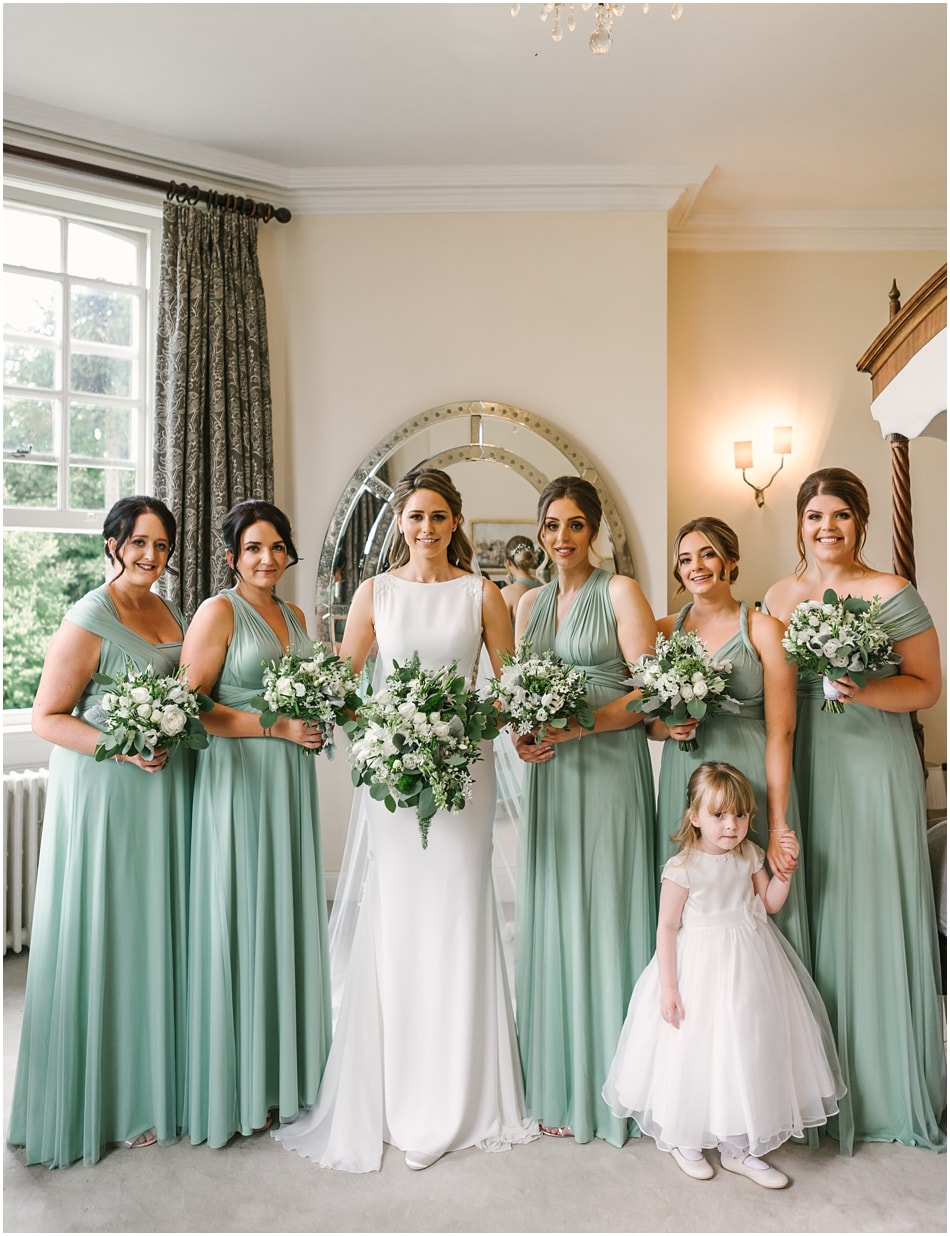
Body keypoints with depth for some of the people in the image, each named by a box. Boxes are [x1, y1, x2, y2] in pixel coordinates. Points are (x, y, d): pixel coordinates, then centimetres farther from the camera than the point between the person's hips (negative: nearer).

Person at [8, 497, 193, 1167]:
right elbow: (47, 717, -11)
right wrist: (121, 747, -22)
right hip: (107, 794, -7)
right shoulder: (89, 620, -11)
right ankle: (110, 1101, 20)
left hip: (167, 787, 7)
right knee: (109, 937, 3)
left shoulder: (171, 611, 11)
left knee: (160, 928, 14)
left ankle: (160, 1080, 31)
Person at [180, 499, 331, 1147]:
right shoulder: (219, 610, -7)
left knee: (290, 914, 12)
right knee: (241, 921, 1)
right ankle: (240, 1087, 18)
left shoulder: (295, 616, 14)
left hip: (291, 777, 7)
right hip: (238, 779, -7)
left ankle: (286, 1065, 29)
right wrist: (276, 725, -17)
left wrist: (321, 717, 2)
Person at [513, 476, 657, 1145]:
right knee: (551, 919, 10)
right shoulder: (530, 602, 14)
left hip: (608, 764, -5)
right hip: (550, 771, 6)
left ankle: (607, 1090, 17)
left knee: (603, 918, 1)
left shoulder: (620, 591, -3)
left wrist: (578, 726, -19)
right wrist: (521, 733, -3)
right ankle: (557, 1083, 25)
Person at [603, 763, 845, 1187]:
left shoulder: (749, 856, -1)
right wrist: (668, 986, -16)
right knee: (696, 1055, 7)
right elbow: (667, 926, -15)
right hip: (703, 971, -5)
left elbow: (770, 904, 8)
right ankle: (683, 1140, 33)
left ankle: (739, 1149, 33)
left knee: (749, 1053, 14)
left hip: (750, 967, 6)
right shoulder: (683, 868, -19)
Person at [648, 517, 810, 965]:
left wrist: (778, 825, -12)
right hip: (682, 780, 3)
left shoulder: (764, 630, -3)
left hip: (750, 777, -3)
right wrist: (668, 727, -7)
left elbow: (780, 732, -8)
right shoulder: (663, 630, 8)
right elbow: (646, 720, 16)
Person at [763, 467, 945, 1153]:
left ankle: (886, 1086, 24)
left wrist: (863, 691, -20)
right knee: (809, 912, 8)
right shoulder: (777, 597, 9)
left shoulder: (892, 593, -3)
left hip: (873, 767, -3)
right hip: (801, 767, 4)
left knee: (875, 915, 4)